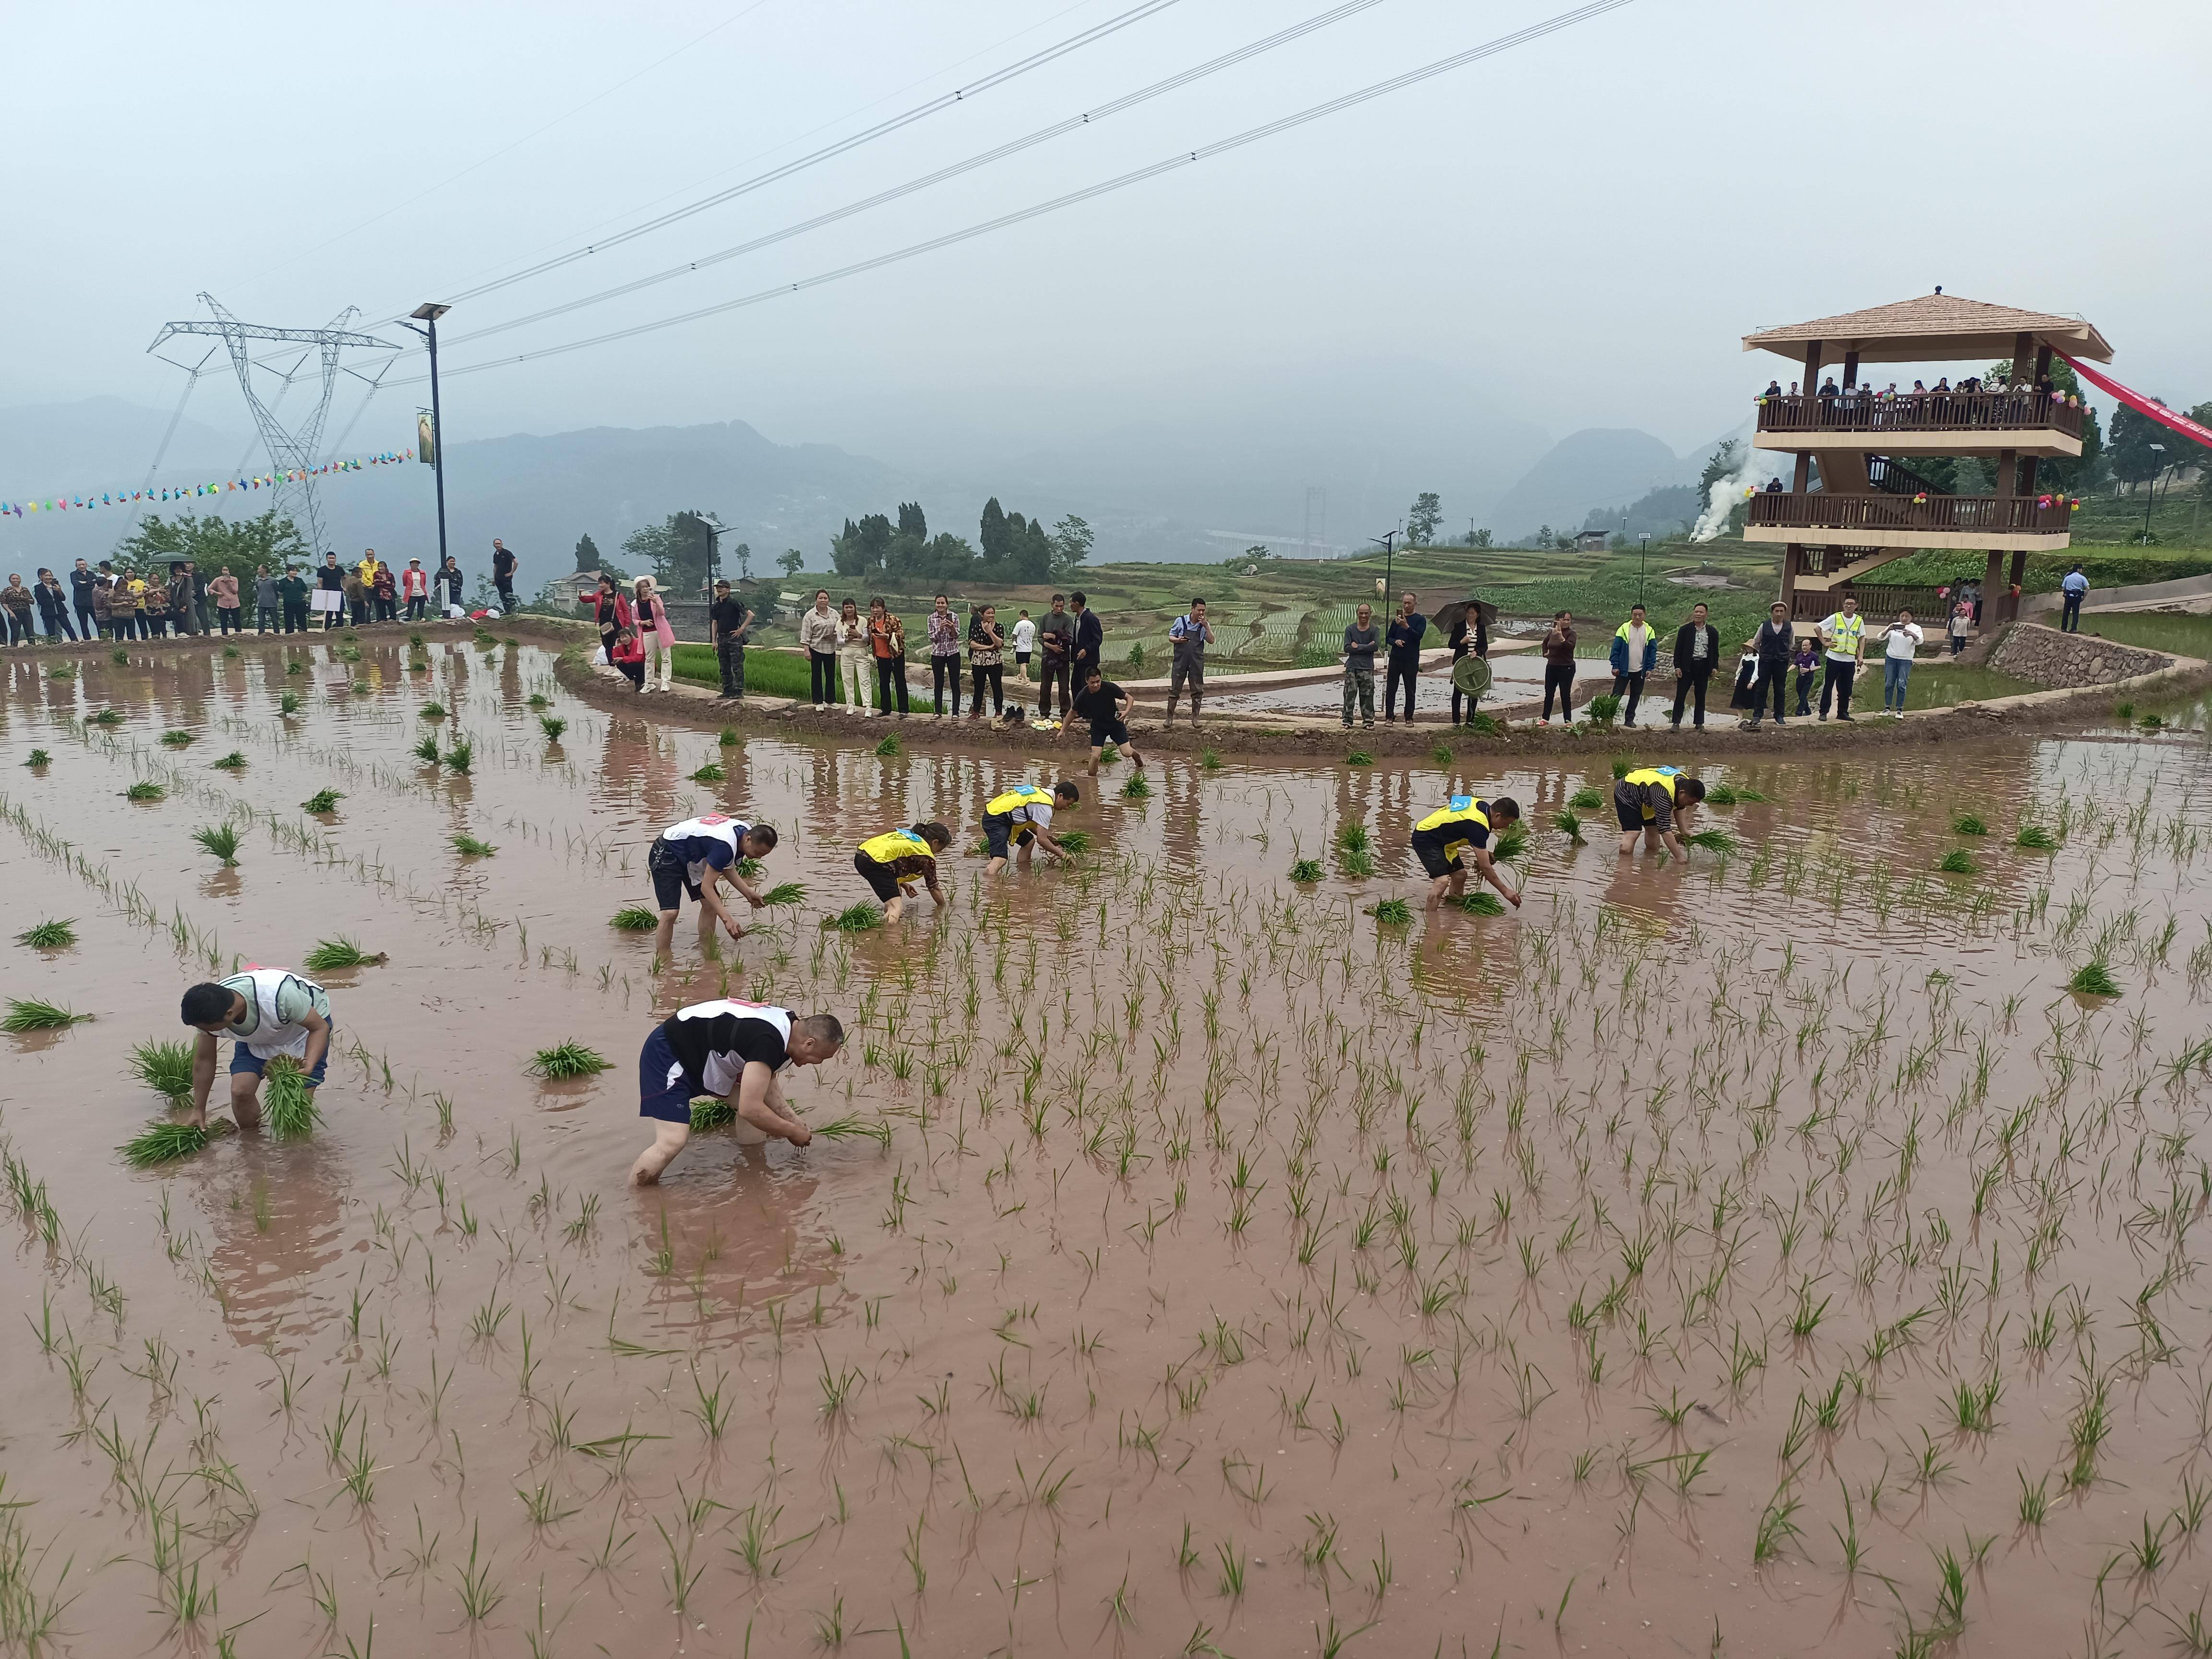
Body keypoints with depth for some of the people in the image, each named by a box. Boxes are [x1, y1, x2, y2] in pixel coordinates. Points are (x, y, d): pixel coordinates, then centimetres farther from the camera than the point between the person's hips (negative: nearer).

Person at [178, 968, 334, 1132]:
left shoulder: (280, 996, -43)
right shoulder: (209, 1013, -25)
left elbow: (320, 1027, -28)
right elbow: (204, 1060, -8)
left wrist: (308, 1067, -44)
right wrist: (199, 1111, -3)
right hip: (256, 1037, 4)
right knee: (240, 1091, -14)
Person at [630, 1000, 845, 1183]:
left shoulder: (790, 1026, -3)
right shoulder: (769, 1042, -33)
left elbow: (767, 1081, 10)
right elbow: (750, 1109, -31)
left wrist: (793, 1122, -3)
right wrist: (793, 1132, -16)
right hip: (667, 1054, -10)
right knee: (672, 1141, -20)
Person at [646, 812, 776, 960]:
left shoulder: (746, 832, -8)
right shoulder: (725, 846, -37)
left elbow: (727, 869, 7)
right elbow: (706, 887, -32)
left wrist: (748, 893, -2)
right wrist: (727, 919, -36)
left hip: (691, 857, 9)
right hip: (666, 855, -9)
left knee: (711, 904, 2)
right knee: (670, 913, -20)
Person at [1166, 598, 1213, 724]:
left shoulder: (1204, 625, 3)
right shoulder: (1180, 621, -4)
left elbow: (1211, 641, -4)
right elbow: (1171, 638, 3)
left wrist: (1206, 626, -14)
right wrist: (1178, 640, -18)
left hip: (1197, 662, 2)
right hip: (1180, 661, -2)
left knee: (1197, 690, 7)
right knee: (1175, 689, 1)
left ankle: (1195, 717, 19)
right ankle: (1170, 717, 10)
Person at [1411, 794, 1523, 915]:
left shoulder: (1483, 806, -3)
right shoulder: (1478, 826, -29)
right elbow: (1485, 867, -25)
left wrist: (1484, 853, 4)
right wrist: (1506, 892, -17)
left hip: (1441, 839, 11)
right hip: (1424, 838, -11)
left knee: (1460, 875, 13)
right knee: (1442, 881, -25)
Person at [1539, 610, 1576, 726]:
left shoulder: (1571, 633, -11)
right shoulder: (1552, 632, 4)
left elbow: (1571, 646, -30)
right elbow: (1545, 642, 26)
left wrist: (1561, 638, -42)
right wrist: (1545, 653, 16)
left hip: (1566, 668, -5)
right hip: (1551, 666, 5)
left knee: (1565, 695, -2)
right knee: (1548, 693, 10)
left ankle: (1568, 720, 5)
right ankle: (1545, 719, 19)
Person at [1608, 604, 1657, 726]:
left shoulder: (1649, 631, 1)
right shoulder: (1624, 629, -5)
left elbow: (1653, 650, 4)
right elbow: (1616, 648, -4)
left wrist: (1650, 668, -3)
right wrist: (1615, 666, -9)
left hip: (1640, 671, 3)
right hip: (1624, 670, -3)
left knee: (1636, 696, 9)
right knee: (1616, 695, -2)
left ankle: (1629, 719, 18)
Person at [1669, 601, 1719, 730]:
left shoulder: (1712, 632, 7)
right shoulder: (1685, 630, 1)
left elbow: (1715, 651, 11)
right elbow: (1678, 649, 0)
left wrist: (1714, 667, 3)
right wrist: (1677, 667, -6)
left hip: (1703, 666, 2)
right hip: (1687, 665, -2)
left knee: (1701, 696, 7)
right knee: (1681, 694, -2)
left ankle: (1699, 723, 13)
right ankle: (1676, 722, 2)